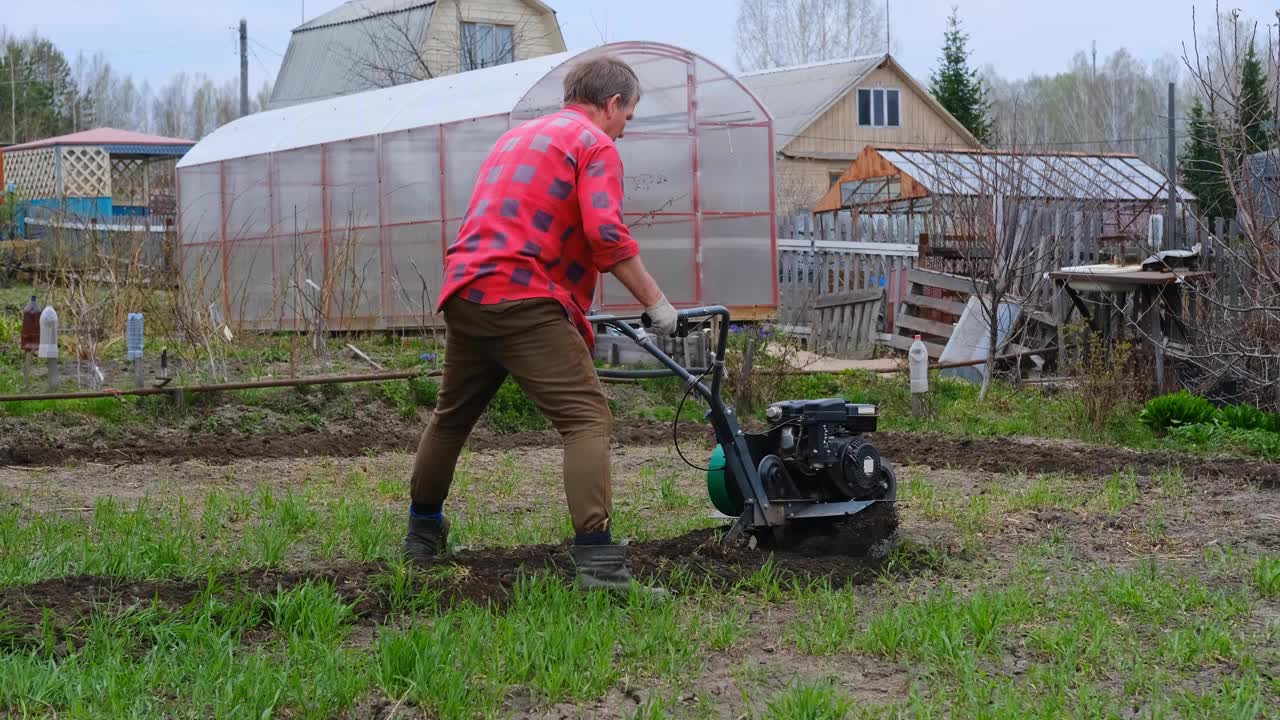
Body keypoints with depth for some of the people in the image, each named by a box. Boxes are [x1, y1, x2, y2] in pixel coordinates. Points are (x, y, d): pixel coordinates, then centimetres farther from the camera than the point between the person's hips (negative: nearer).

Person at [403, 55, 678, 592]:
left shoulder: (517, 137, 26)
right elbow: (605, 234, -15)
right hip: (523, 301, -8)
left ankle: (422, 529, 40)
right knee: (586, 418, -11)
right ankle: (596, 558, -23)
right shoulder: (596, 144, 0)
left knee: (453, 414, 24)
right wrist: (654, 301, -9)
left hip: (465, 293, 8)